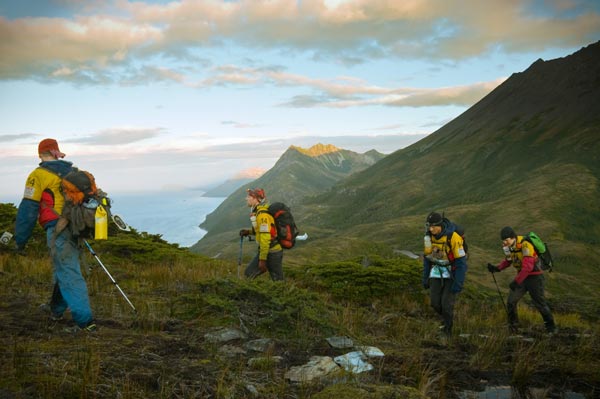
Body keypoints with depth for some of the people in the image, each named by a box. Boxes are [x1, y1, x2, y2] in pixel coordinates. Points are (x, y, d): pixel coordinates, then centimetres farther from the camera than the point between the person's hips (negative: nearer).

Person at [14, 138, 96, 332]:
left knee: (69, 275, -6)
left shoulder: (39, 175, -6)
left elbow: (28, 209, -8)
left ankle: (85, 320, -9)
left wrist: (20, 239, 0)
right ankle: (56, 309, 40)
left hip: (58, 230, -7)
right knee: (63, 269, 23)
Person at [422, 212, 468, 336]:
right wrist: (425, 277, 5)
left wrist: (458, 283, -25)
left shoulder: (453, 237, -28)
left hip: (452, 272, -5)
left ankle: (447, 331, 8)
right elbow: (427, 257, 4)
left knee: (446, 303, -11)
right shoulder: (429, 236, -10)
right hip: (437, 271, 5)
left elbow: (461, 261, -23)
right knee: (435, 302, -2)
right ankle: (447, 319, 28)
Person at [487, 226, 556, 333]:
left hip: (535, 276, -7)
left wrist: (516, 281, -39)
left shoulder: (525, 245, -29)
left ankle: (551, 327, 23)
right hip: (522, 276, 7)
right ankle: (513, 327, 12)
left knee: (539, 303, 2)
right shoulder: (509, 245, -3)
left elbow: (528, 266, -36)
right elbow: (507, 260, 10)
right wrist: (497, 268, -9)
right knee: (511, 302, -2)